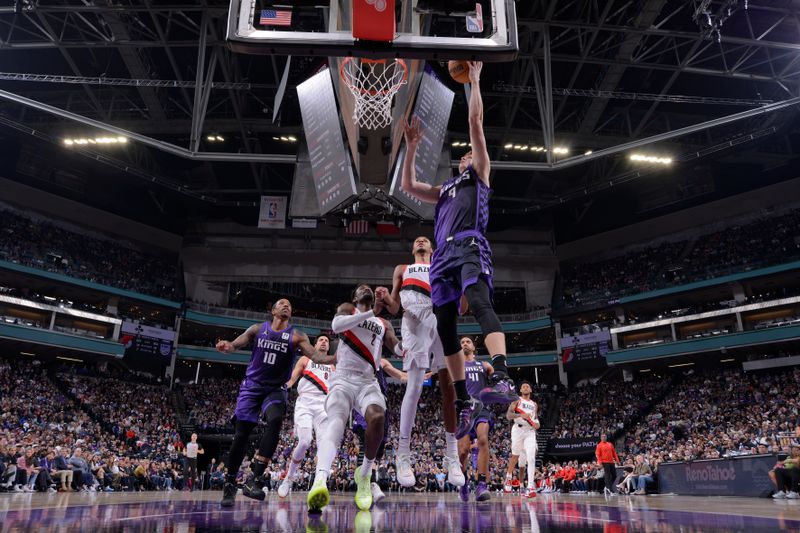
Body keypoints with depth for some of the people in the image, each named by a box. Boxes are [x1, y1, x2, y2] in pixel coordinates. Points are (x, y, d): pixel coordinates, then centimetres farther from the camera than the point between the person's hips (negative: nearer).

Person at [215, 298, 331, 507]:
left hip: (276, 389, -1)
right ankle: (229, 486, 15)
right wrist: (227, 346, -28)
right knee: (241, 434, -2)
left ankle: (255, 479, -27)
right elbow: (235, 344, -3)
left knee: (275, 420, -29)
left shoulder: (297, 336, -2)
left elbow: (316, 356, -14)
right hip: (252, 386, 1)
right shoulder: (257, 329, 2)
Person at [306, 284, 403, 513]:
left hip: (368, 382, 3)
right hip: (343, 379, -2)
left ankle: (364, 474, -6)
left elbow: (399, 349, 10)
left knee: (378, 417, -28)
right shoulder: (347, 309, 14)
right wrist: (370, 313, -15)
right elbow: (336, 325, -10)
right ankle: (320, 481, -49)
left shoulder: (384, 324, 23)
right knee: (336, 423, -29)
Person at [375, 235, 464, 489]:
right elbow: (394, 308, 17)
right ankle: (403, 453, -5)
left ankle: (452, 454, 2)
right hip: (415, 320, -2)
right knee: (414, 387, -13)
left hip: (442, 318, 2)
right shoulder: (402, 269, 29)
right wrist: (385, 298, -5)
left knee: (449, 386, -5)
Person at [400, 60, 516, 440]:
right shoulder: (445, 190, 36)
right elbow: (407, 186, 33)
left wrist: (474, 81, 18)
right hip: (442, 255, 7)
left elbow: (476, 123, 14)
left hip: (469, 247, -6)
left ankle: (503, 379, -48)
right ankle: (464, 401, 7)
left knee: (479, 303, -31)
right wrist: (411, 145, 33)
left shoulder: (478, 175, 20)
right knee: (445, 326, 0)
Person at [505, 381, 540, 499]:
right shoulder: (517, 401, 3)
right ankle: (508, 476, 35)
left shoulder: (534, 404, 18)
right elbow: (508, 415, -9)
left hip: (530, 432, 3)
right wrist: (521, 415, -25)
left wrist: (537, 423, 6)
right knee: (515, 455, 9)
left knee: (531, 458, -12)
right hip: (518, 429, -3)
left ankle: (531, 487, -18)